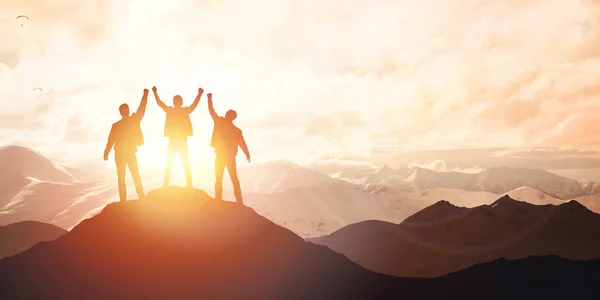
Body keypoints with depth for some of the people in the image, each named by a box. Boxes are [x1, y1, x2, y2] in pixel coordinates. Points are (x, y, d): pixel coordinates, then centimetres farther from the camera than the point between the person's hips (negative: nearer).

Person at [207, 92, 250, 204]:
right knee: (235, 179, 8)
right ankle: (239, 201, 1)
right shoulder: (237, 130, 2)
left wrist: (210, 99, 13)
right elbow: (242, 143, -2)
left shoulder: (220, 122, -5)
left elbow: (212, 111, 2)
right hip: (231, 157, 2)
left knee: (219, 179, 1)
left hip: (221, 155, -2)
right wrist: (247, 154, 7)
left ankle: (218, 200, -10)